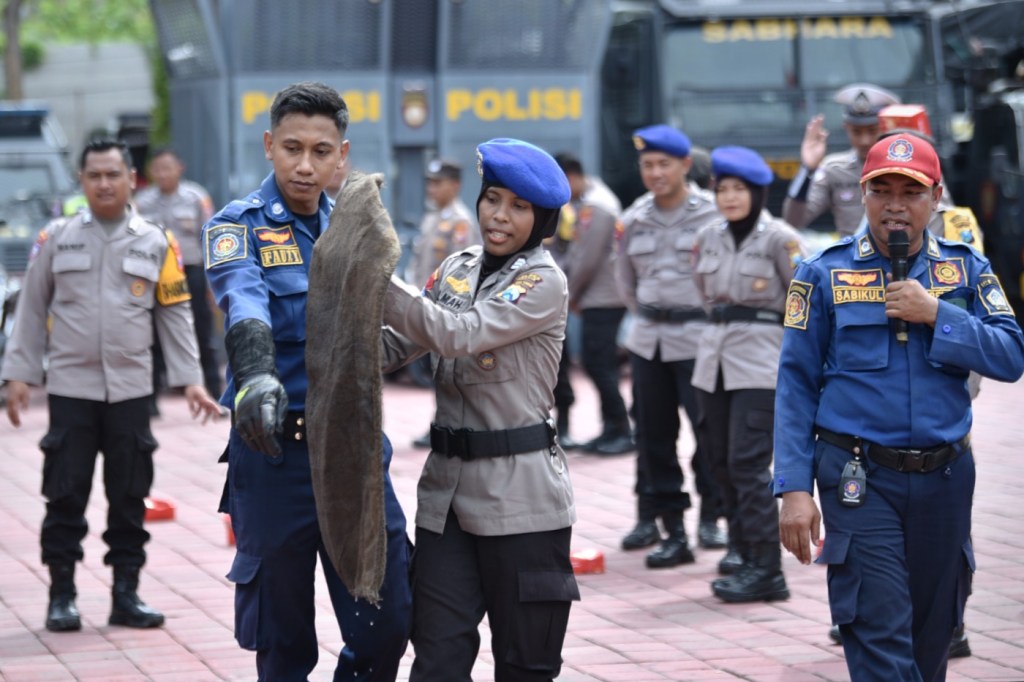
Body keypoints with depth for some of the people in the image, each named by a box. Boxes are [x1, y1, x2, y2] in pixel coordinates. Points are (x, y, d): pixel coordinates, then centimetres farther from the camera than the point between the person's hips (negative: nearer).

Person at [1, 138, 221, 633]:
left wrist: (190, 380, 1)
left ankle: (127, 594, 14)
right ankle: (62, 596, 10)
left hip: (131, 389, 1)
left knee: (129, 497, 6)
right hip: (70, 387, -1)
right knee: (66, 495, 1)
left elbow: (175, 315, 7)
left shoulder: (156, 244, 4)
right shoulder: (56, 239, 2)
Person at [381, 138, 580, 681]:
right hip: (447, 485, 5)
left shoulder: (544, 283, -9)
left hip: (518, 492, -5)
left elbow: (458, 334, -21)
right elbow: (399, 346, 6)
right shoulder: (458, 268, 10)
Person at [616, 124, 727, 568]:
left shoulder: (711, 215, -6)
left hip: (699, 337, -5)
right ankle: (655, 516, 13)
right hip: (647, 342, 5)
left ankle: (711, 516, 9)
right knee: (653, 434, 6)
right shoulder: (633, 220, 8)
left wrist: (715, 322, 1)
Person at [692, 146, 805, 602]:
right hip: (714, 362, 7)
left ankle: (766, 570, -10)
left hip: (761, 365, -7)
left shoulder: (779, 239, -7)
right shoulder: (708, 239, 10)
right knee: (721, 462, 7)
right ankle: (748, 556, 17)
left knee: (748, 463, -13)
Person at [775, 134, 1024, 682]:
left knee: (932, 636, 13)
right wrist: (793, 488, -9)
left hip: (945, 479, 3)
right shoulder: (825, 274, 0)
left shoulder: (966, 268, 6)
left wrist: (936, 315, -16)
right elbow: (796, 385, -2)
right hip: (860, 479, -3)